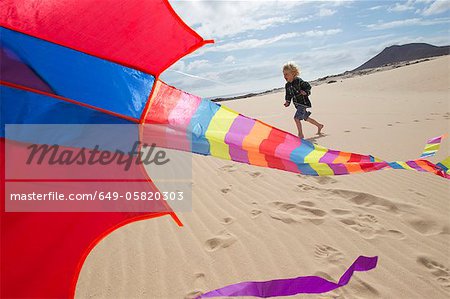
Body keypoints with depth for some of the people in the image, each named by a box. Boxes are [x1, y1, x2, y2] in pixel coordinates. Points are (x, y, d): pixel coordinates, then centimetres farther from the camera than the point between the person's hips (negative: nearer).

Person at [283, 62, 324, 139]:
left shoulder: (298, 81, -16)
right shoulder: (287, 85, 5)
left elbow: (308, 86, -10)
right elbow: (288, 95, 14)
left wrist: (305, 92, -26)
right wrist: (287, 102, 0)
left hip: (303, 103, -8)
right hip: (297, 104, 8)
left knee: (296, 117, -18)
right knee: (306, 118, 19)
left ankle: (300, 134, -6)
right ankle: (319, 125, 38)